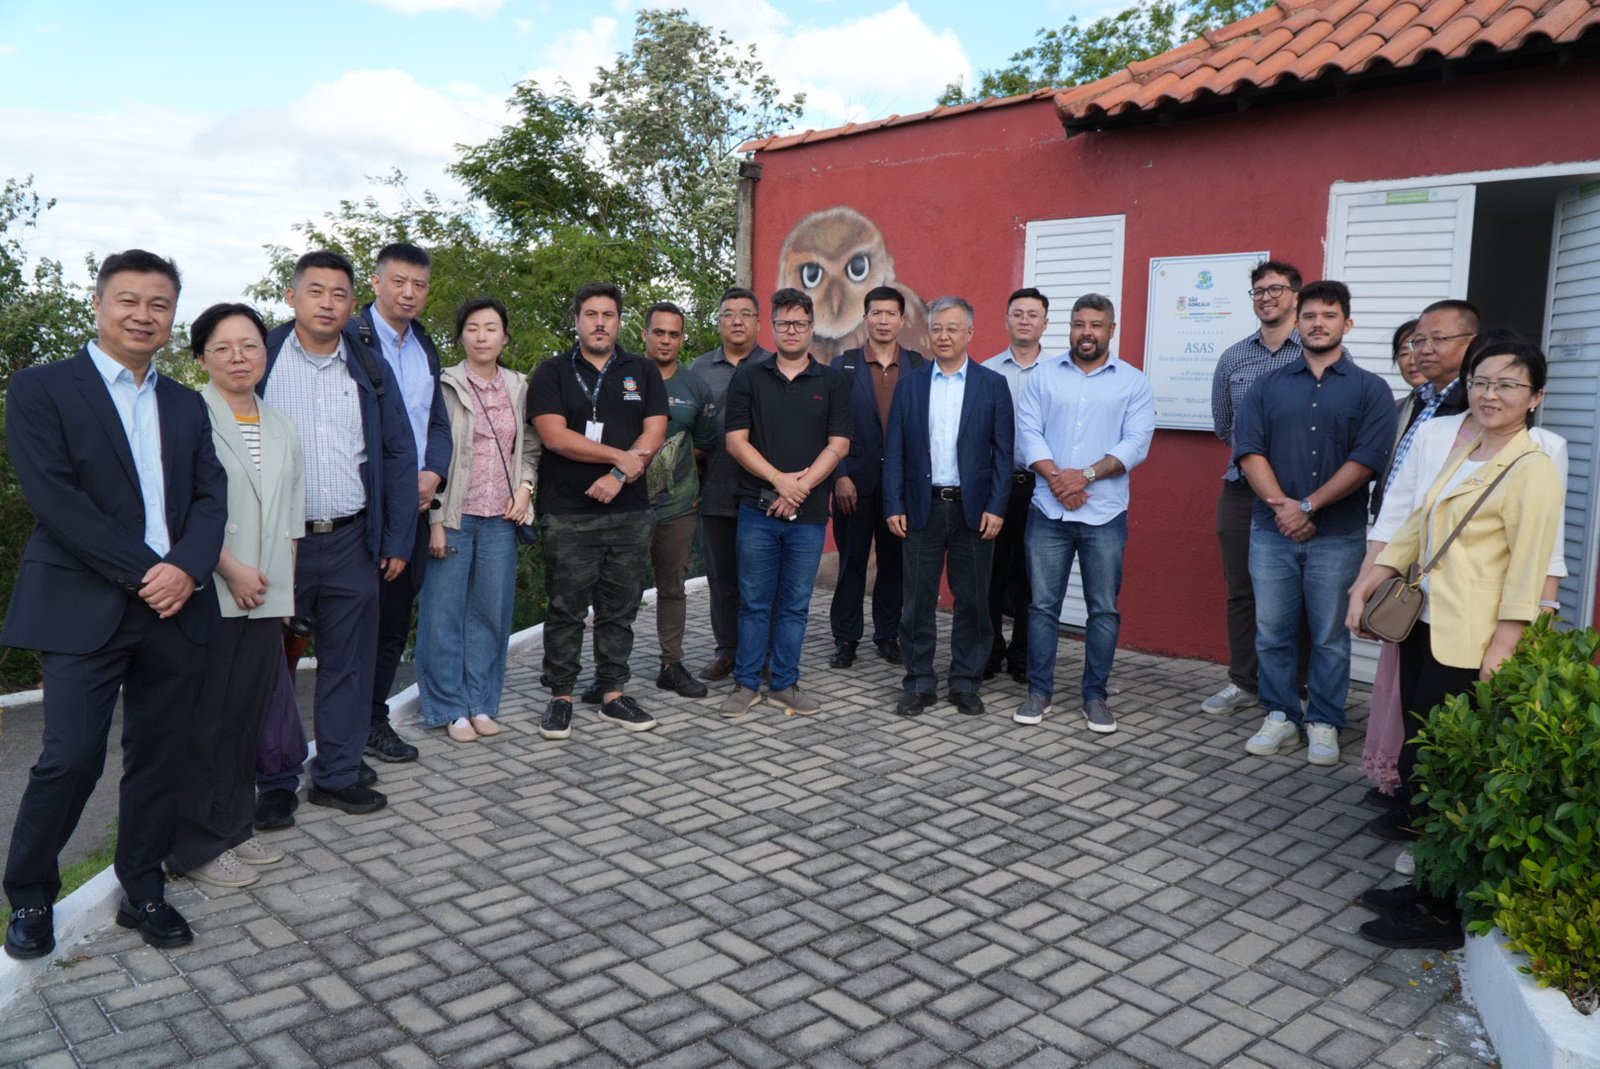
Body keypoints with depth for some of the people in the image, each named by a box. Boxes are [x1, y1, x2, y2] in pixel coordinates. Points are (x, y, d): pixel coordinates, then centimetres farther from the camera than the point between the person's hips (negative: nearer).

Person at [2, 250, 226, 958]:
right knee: (71, 759, -5)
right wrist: (143, 572, -14)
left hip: (176, 607, 5)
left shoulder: (186, 404, 16)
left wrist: (187, 567, -12)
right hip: (85, 607, -4)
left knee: (159, 758, 9)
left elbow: (211, 496, 7)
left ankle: (143, 893, 24)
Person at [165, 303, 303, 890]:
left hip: (265, 597, 6)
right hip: (209, 595, -6)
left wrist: (282, 586, 12)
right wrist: (230, 568, -15)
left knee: (248, 715, 11)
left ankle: (234, 827, 24)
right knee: (205, 722, 1)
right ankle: (197, 845, 12)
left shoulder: (281, 428, 15)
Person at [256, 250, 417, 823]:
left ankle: (338, 774, 22)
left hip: (352, 541, 2)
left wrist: (398, 539, 3)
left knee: (348, 665, 8)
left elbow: (399, 454, 8)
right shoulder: (260, 360, 0)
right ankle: (275, 783, 21)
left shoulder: (370, 369, 9)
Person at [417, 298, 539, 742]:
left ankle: (481, 704, 20)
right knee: (444, 615, 2)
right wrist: (434, 520, -10)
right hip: (453, 517, -4)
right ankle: (450, 708, 14)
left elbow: (531, 448, 17)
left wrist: (525, 487, -2)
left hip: (501, 519, 4)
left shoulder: (519, 388, 10)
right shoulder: (445, 386, -3)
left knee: (492, 613, 8)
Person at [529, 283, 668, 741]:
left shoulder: (642, 372, 11)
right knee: (566, 609, 3)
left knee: (620, 609, 8)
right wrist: (620, 456, -11)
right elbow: (554, 436, -9)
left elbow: (654, 432, 1)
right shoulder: (553, 373, 3)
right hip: (568, 514, -2)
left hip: (629, 511, 3)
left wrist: (619, 475, -13)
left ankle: (613, 693, 18)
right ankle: (560, 697, 13)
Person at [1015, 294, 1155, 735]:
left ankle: (1095, 695, 17)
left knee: (1104, 609, 4)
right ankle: (1039, 691, 17)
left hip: (1105, 514, 0)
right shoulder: (1043, 375, 7)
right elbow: (1028, 431, -1)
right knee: (1043, 604, 5)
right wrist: (1056, 479, -13)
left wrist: (1086, 475, -15)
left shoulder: (1133, 382, 4)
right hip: (1048, 511, 1)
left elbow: (1137, 443, -4)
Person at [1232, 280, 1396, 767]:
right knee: (1273, 632, 7)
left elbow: (1366, 459, -8)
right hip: (1272, 531, 2)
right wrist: (1281, 505, -13)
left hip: (1337, 536, -2)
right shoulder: (1268, 385, 9)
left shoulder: (1369, 389, 3)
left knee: (1330, 636, 5)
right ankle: (1280, 718, 20)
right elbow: (1249, 451, 0)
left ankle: (1324, 724, 17)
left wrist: (1308, 506, -14)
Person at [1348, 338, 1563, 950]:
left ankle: (1441, 916, 10)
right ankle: (1428, 887, 27)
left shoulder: (1532, 470, -11)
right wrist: (1376, 575, 6)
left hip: (1469, 647, -8)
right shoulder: (1464, 455, 16)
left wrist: (1501, 651, -19)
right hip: (1427, 629, 8)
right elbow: (1423, 522, 19)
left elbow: (1529, 567, -15)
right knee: (1419, 769, 13)